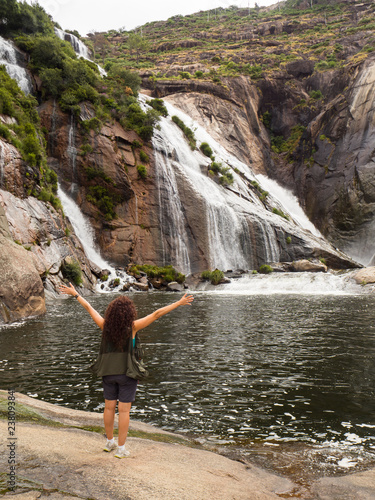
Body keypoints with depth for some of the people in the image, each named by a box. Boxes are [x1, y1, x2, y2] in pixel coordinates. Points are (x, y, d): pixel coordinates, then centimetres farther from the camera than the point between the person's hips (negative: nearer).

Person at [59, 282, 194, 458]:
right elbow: (157, 313, -15)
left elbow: (89, 307, 5)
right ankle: (121, 449, 12)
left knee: (109, 407, 16)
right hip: (127, 373, -4)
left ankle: (109, 442, 32)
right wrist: (179, 303, -13)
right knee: (124, 410, 4)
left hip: (108, 372, 4)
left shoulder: (105, 326, -6)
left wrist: (75, 294, 17)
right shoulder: (132, 327, -15)